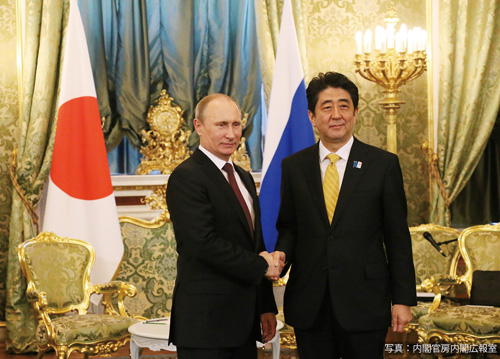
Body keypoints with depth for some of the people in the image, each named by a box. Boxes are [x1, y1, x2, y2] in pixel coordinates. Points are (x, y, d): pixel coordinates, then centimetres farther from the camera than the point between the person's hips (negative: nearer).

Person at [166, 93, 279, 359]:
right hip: (206, 321, -8)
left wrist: (266, 307, 14)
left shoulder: (243, 177, 16)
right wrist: (259, 266, -12)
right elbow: (204, 243, -22)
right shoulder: (186, 177, -12)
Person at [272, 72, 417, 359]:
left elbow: (397, 237, 0)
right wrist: (282, 253, -10)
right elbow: (288, 225, 13)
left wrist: (403, 299, -3)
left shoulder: (383, 164, 0)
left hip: (364, 304, -2)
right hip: (309, 307, 2)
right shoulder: (293, 166, 7)